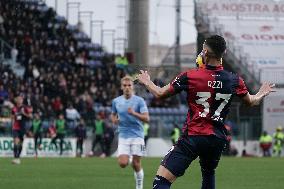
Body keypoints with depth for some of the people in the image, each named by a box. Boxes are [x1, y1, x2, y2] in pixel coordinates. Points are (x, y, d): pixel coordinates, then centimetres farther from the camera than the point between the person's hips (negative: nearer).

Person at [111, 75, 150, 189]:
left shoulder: (139, 101, -5)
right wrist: (114, 119, 0)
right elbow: (113, 114, 24)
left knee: (136, 165, -3)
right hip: (123, 136, 2)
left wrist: (134, 113, -28)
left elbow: (146, 118, -13)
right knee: (123, 163, -12)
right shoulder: (116, 101, 6)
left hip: (137, 136, -2)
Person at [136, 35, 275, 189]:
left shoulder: (189, 77, -9)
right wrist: (262, 93, 45)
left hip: (193, 137, -5)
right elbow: (252, 101, 21)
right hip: (218, 139, 5)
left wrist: (147, 82, 24)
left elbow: (160, 94, 3)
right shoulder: (234, 80, 2)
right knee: (208, 176, 31)